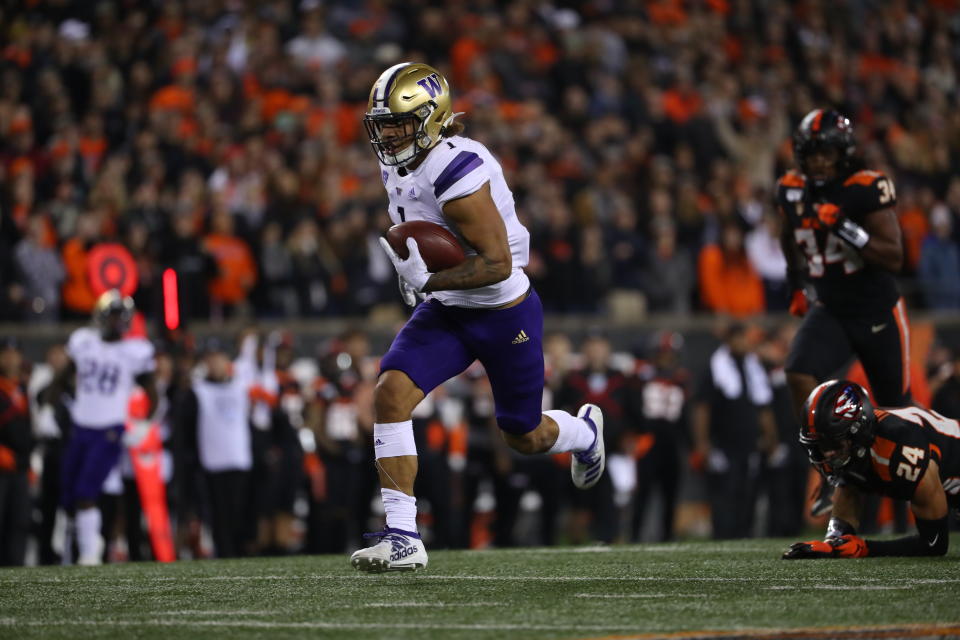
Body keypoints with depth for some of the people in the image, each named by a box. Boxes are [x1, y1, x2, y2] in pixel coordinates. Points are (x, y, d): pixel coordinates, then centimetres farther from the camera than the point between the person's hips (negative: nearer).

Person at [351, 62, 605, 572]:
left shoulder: (457, 173, -29)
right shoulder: (398, 165, -2)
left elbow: (498, 264, -29)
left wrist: (429, 281, -32)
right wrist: (416, 273, 5)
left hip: (504, 314, -7)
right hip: (445, 312, 7)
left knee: (524, 436, 12)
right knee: (391, 392, -17)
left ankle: (585, 431, 50)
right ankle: (402, 538, -16)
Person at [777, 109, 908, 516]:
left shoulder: (866, 190, -19)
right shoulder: (792, 192, -2)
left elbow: (894, 258, -23)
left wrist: (846, 229, -33)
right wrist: (796, 287, 17)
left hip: (878, 314, -4)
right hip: (830, 311, 4)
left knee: (898, 406, 8)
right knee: (800, 376, -22)